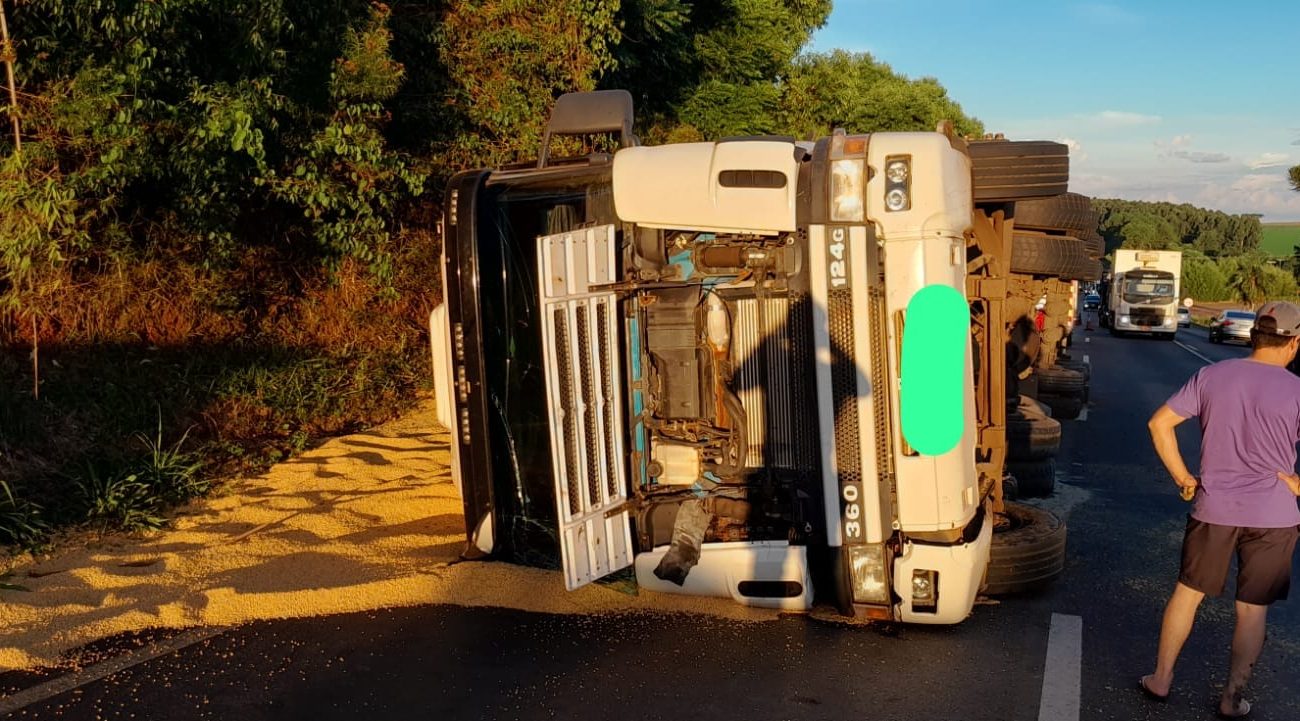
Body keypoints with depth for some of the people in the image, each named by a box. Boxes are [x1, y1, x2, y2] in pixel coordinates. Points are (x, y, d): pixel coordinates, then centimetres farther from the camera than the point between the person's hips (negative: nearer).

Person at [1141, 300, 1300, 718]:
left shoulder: (1211, 376, -2)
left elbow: (1159, 424, -3)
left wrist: (1183, 478, 4)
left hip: (1214, 509, 2)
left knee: (1187, 593, 17)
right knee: (1252, 610, 11)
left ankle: (1160, 680, 25)